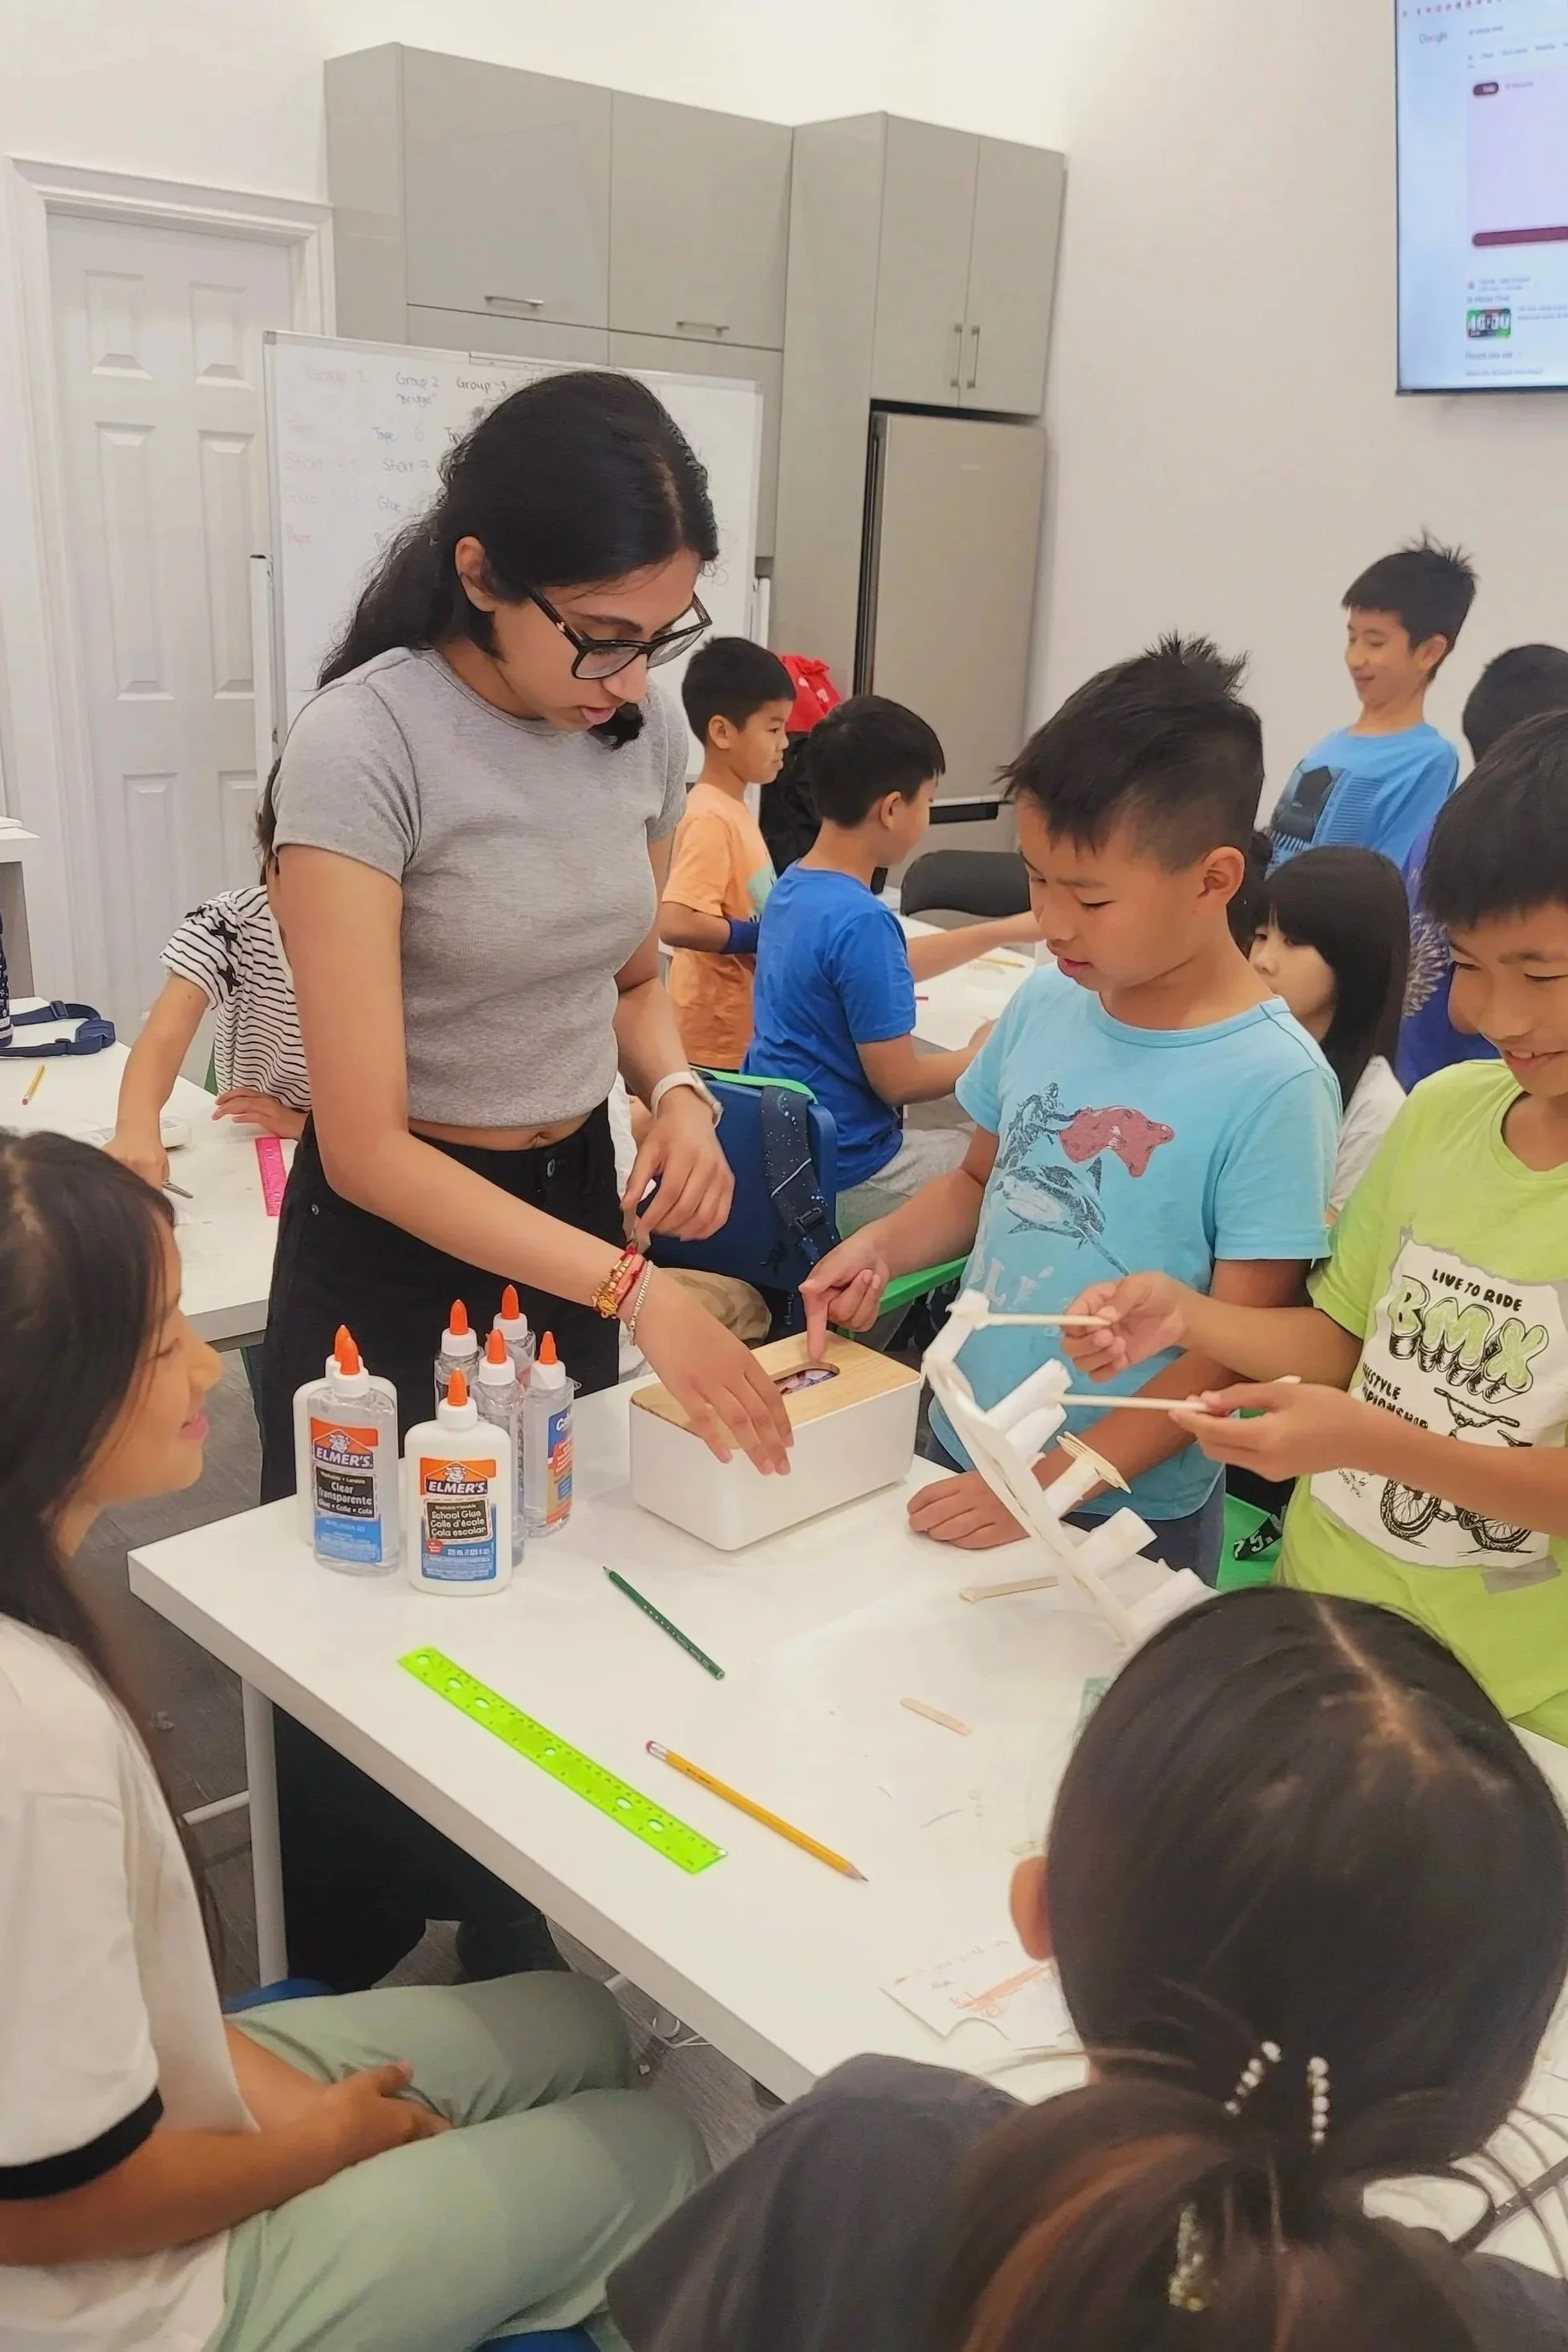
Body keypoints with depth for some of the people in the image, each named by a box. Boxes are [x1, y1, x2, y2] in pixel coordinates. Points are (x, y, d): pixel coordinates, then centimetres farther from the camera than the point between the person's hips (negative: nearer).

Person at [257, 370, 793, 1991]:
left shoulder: (643, 727, -3)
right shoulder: (363, 746, -22)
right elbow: (365, 1143, -25)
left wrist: (675, 1088, -8)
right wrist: (632, 1291, -32)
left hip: (573, 1204, 6)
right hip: (394, 1244, -5)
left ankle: (517, 2012, 42)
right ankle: (337, 2027, 37)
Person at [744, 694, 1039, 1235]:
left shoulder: (794, 886, 3)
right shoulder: (860, 920, -25)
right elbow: (898, 1081, -19)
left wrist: (1005, 931, 23)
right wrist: (980, 1057, -1)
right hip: (841, 1178, -9)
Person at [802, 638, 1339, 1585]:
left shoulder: (1272, 1084, -20)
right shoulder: (1046, 1002, -4)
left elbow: (1234, 1352, -18)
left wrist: (1053, 1487, -21)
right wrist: (880, 1247, -7)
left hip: (1126, 1515, -5)